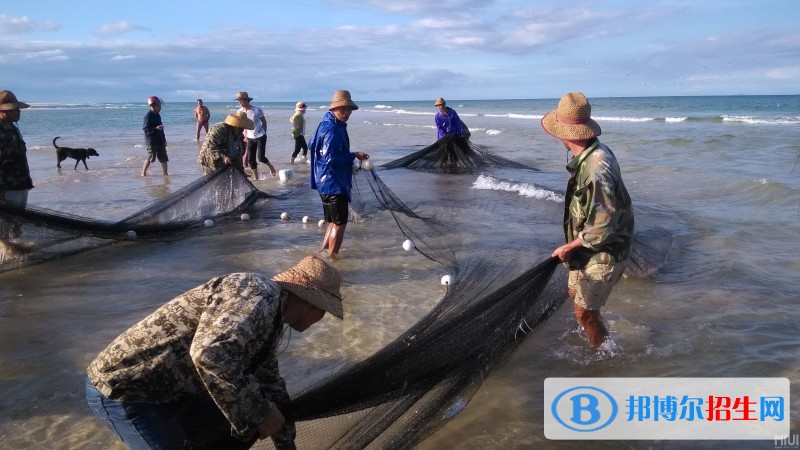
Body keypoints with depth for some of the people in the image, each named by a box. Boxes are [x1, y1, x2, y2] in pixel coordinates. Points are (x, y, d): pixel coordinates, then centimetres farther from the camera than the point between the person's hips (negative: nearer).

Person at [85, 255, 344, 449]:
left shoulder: (270, 319, 9)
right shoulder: (258, 293, -24)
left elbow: (270, 384, 22)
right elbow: (212, 355, -40)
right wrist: (259, 413, -27)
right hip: (123, 389, -10)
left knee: (243, 427, 14)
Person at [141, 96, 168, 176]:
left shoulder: (157, 115, 13)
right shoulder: (148, 116, -13)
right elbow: (145, 128, -18)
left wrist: (164, 139, 20)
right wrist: (156, 128, -31)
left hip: (160, 141, 8)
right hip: (152, 141, -8)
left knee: (164, 158, 6)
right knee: (150, 158, -3)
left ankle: (165, 173, 12)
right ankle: (143, 173, 10)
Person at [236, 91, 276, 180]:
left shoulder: (257, 110, -16)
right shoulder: (239, 112, -4)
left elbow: (264, 122, -3)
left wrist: (264, 133, 1)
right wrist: (244, 136, 5)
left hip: (260, 136, -4)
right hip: (250, 138, 4)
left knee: (261, 157, -11)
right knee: (251, 159, 2)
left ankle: (271, 167, 21)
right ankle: (256, 178, 15)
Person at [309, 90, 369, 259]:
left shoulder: (326, 125, 12)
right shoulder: (333, 130, -20)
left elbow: (312, 146, 23)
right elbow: (331, 158, -26)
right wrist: (354, 156, -16)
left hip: (327, 182, 10)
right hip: (333, 183, -10)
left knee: (333, 221, 20)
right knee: (339, 223, -2)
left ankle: (323, 252, 26)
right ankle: (331, 258, 6)